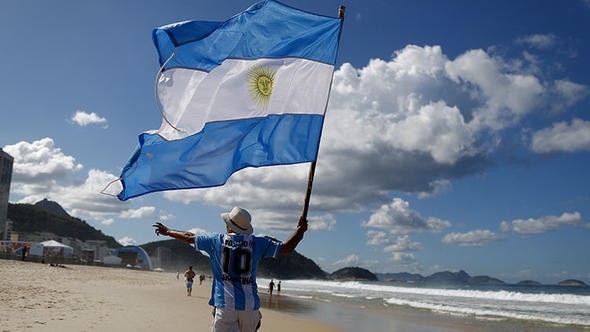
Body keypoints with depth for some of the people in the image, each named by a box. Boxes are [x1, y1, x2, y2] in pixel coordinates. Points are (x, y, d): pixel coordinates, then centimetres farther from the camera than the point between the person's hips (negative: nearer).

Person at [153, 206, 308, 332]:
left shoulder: (218, 240, 4)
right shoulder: (257, 242, 5)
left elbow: (189, 238, 14)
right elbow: (287, 248, 8)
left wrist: (167, 231, 31)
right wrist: (300, 230, 24)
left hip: (225, 303, -2)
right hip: (250, 304, 2)